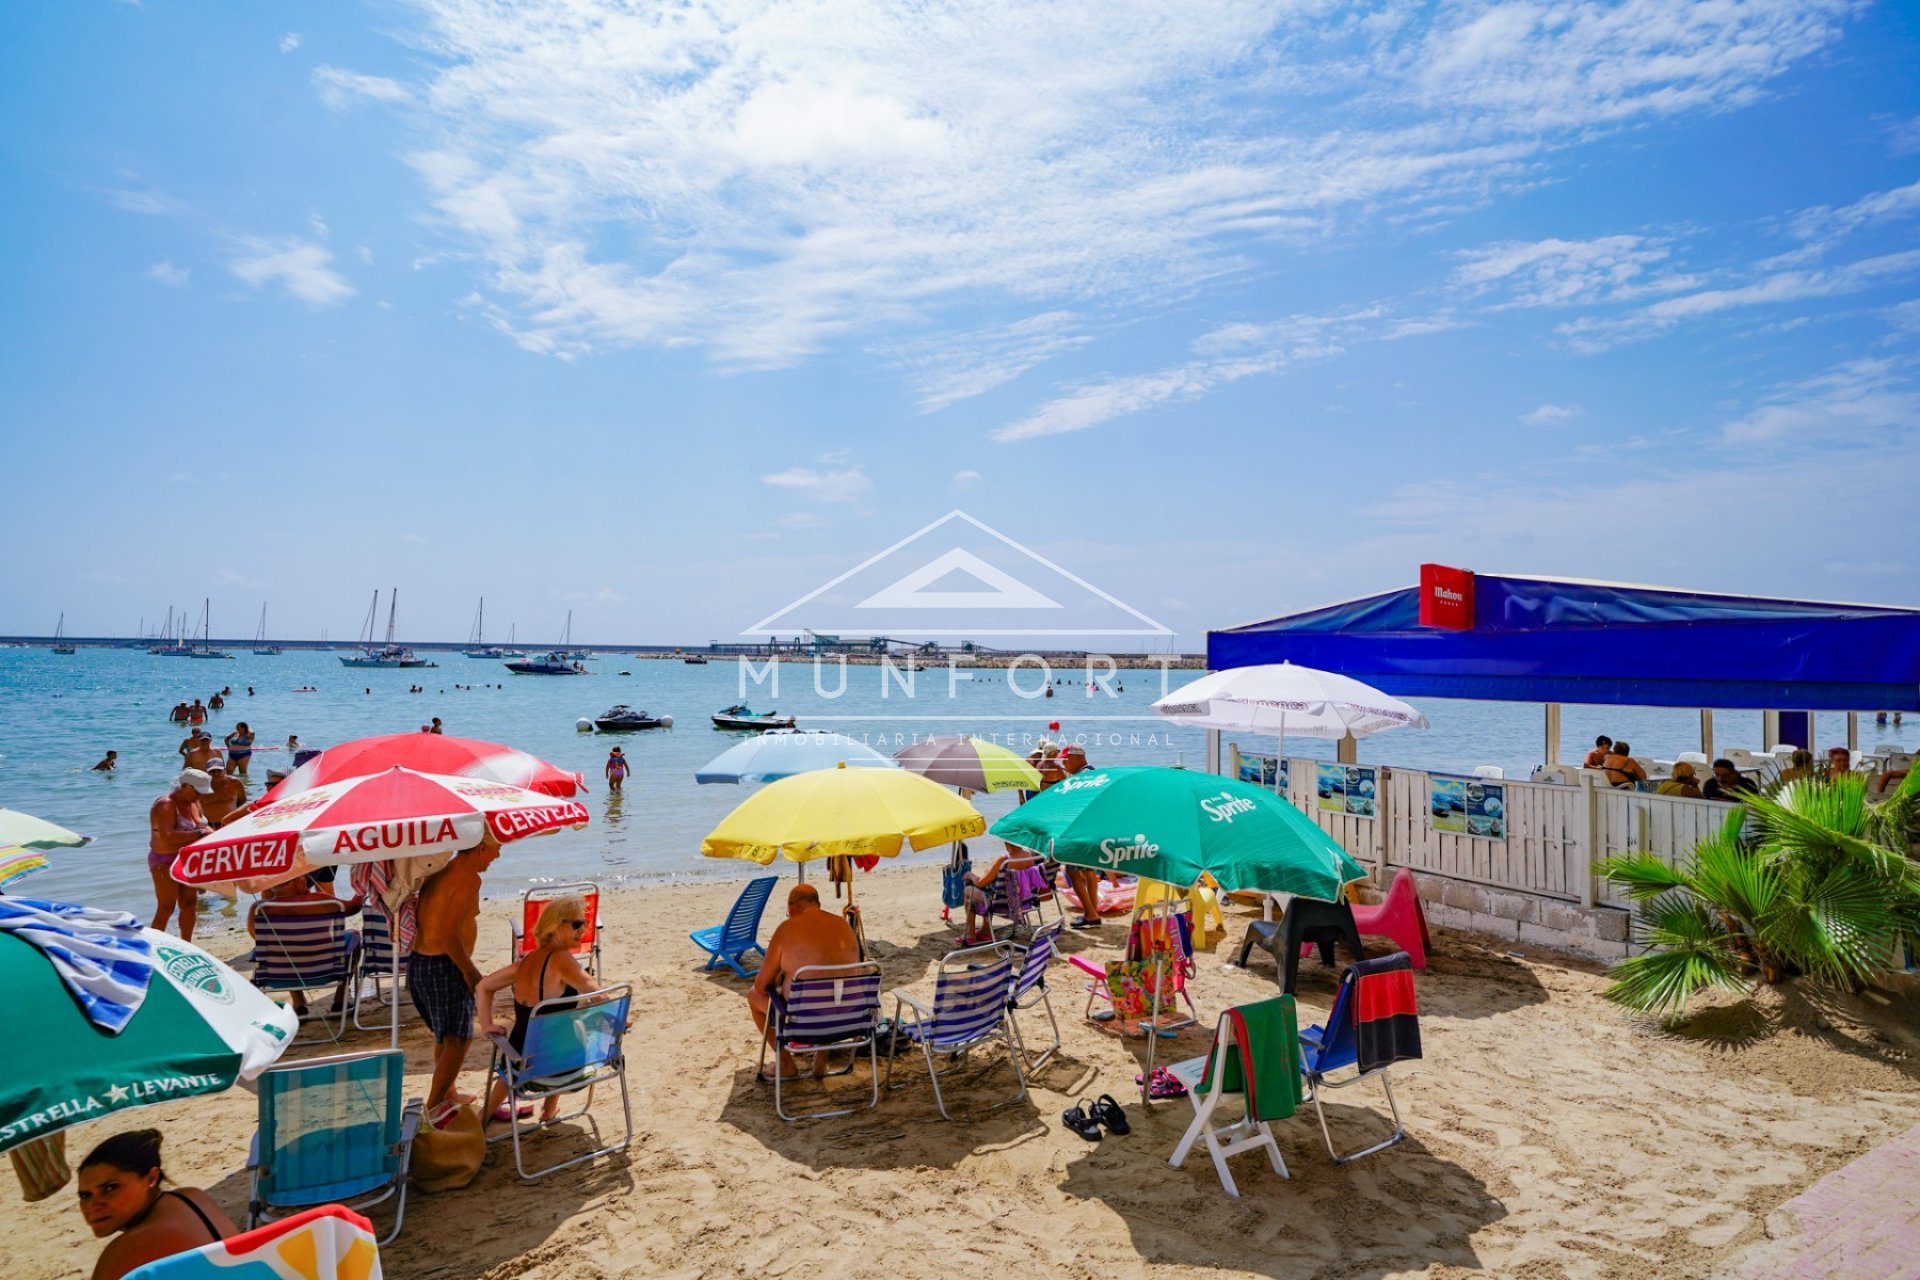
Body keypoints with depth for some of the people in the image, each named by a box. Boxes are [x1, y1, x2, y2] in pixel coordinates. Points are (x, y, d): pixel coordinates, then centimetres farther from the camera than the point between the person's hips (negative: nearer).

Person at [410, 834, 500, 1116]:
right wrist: (470, 972, -15)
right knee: (458, 1039, 1)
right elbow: (449, 934, -24)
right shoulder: (469, 878, -17)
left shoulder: (440, 871, 10)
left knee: (445, 1036, 23)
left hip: (418, 963, 9)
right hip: (443, 967, -9)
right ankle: (433, 1107, 3)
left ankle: (447, 1095, 36)